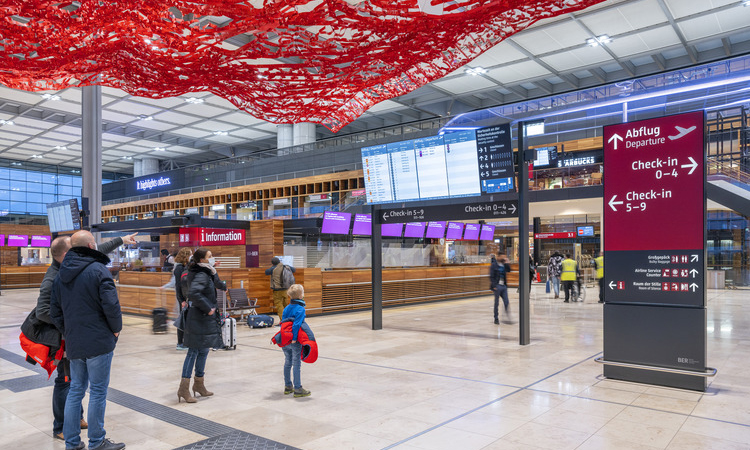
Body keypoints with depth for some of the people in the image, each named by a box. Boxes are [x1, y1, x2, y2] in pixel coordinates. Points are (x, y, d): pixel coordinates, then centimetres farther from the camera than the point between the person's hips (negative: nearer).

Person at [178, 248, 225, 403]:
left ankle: (199, 384, 29)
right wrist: (208, 308, -26)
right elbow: (193, 293, -33)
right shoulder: (201, 275, -19)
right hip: (199, 320, -10)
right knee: (194, 351, -3)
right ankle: (184, 388, 5)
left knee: (203, 351, 16)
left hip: (205, 319, 10)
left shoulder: (207, 273, 11)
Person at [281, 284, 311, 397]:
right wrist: (294, 339, -21)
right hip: (294, 342, -7)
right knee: (296, 364, 0)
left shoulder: (286, 308, 8)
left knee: (287, 363, 16)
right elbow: (296, 324, -22)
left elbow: (282, 322, 9)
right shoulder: (300, 309, -14)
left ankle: (287, 386, 27)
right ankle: (297, 389, 5)